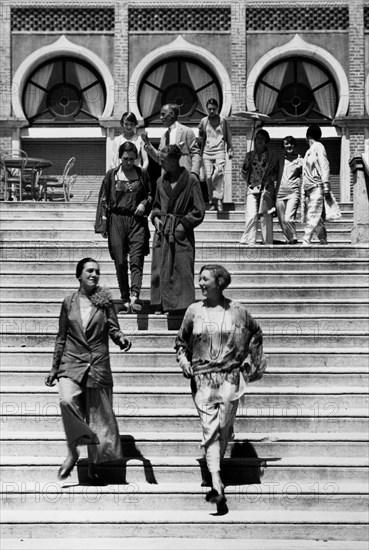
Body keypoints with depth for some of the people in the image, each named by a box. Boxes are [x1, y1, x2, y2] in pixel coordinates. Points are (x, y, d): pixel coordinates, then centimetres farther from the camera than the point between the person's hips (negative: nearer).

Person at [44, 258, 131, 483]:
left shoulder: (105, 301, 4)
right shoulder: (69, 302, 7)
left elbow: (114, 329, 4)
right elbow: (61, 337, 12)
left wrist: (122, 339, -20)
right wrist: (54, 368, 13)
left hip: (98, 366, 0)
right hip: (72, 364, 0)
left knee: (98, 416, 3)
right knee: (67, 401, -27)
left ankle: (93, 464, 21)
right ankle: (73, 451, -9)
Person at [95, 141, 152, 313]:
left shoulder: (142, 175, 6)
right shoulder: (111, 175, 5)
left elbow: (150, 195, 17)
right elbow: (103, 200, 7)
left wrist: (144, 203, -5)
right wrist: (103, 224, 1)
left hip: (137, 221, 0)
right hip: (117, 221, 0)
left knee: (136, 260, -13)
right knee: (120, 262, 1)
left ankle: (135, 296, -24)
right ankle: (125, 300, 9)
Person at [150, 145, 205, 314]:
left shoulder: (191, 181, -5)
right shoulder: (161, 181, 10)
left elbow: (199, 210, -4)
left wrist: (184, 224, -11)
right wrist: (155, 218, 4)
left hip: (181, 232, -5)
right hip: (162, 231, 5)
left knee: (182, 269, -6)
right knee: (160, 269, 2)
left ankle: (182, 305, -1)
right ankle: (161, 305, 9)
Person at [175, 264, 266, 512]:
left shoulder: (237, 310, 3)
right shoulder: (194, 311, 6)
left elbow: (256, 333, 18)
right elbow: (181, 340, 17)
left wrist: (250, 360, 12)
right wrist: (183, 358, 0)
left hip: (230, 377, 0)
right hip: (202, 378, 0)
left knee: (224, 430, 1)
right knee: (210, 429, -9)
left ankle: (214, 474, 19)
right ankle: (217, 485, -16)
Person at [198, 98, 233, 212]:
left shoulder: (223, 121, 8)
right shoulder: (204, 121, 13)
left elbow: (228, 137, 12)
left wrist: (230, 150, 6)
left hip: (219, 151, -2)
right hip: (207, 152, 2)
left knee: (218, 175, -20)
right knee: (208, 177, -4)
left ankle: (219, 200, -24)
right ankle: (212, 202, 2)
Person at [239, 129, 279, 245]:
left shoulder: (272, 156, 8)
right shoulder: (249, 155, 13)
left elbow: (276, 173, 11)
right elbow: (244, 172, 17)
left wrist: (269, 179, -3)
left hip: (266, 189, -1)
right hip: (252, 188, 1)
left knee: (266, 216, -4)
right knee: (251, 215, -13)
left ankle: (267, 242, 0)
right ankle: (249, 241, -13)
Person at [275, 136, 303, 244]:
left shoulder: (299, 161, 7)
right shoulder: (280, 160, 15)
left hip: (293, 193, -4)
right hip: (279, 193, 4)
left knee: (288, 219, -20)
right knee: (282, 221, 1)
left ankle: (294, 239, -7)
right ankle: (289, 240, 14)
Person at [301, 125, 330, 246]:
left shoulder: (318, 147, -1)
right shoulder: (309, 151, 21)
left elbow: (324, 167, -9)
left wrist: (326, 186, -17)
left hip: (316, 187, -8)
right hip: (307, 189, 8)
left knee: (313, 217, -14)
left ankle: (306, 242, -25)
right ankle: (324, 242, 7)